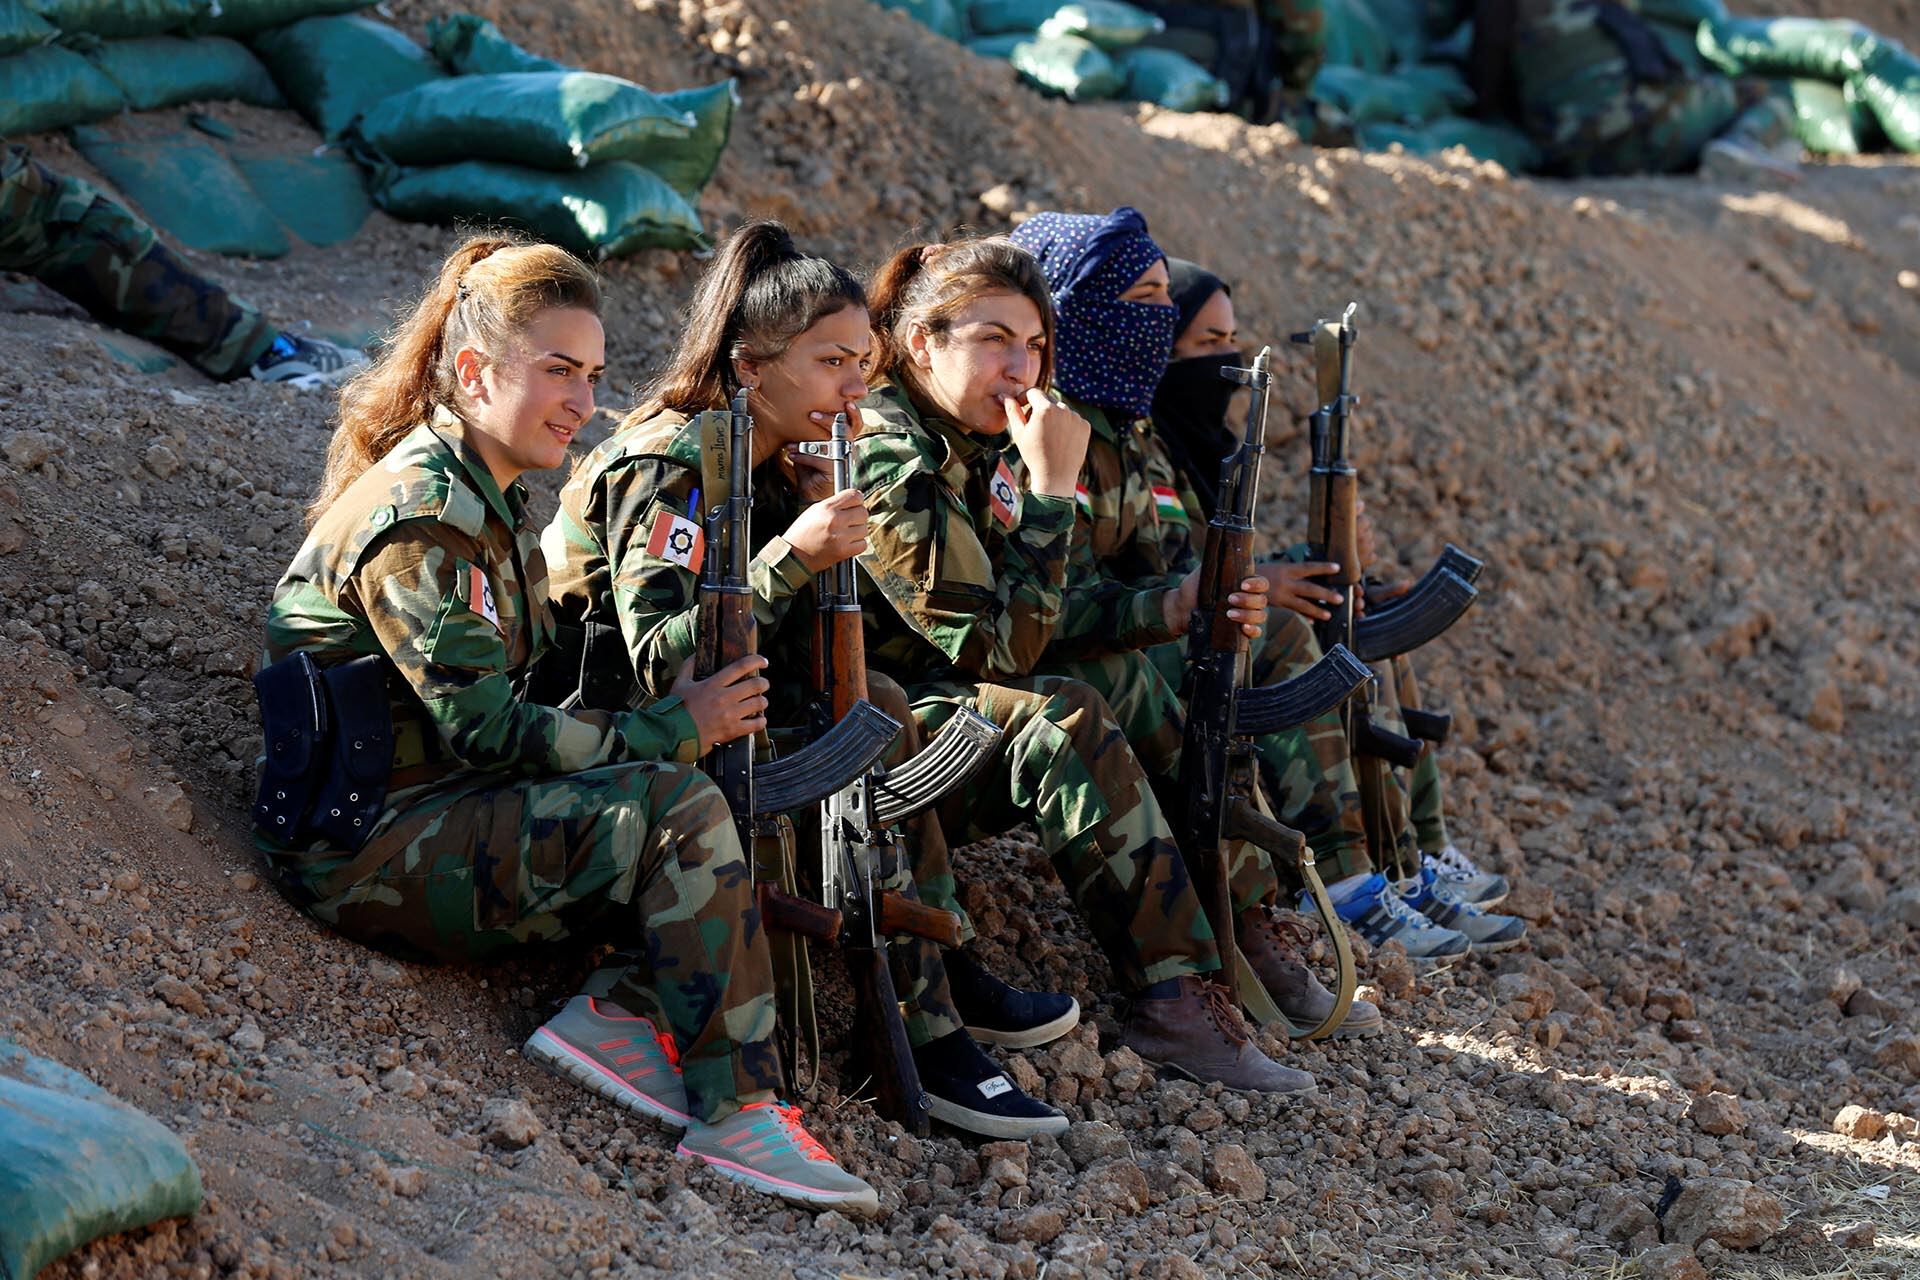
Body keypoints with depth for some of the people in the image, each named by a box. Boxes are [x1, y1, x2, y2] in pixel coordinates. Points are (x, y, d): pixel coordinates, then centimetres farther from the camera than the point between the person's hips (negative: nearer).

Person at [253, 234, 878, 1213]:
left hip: (443, 812, 9)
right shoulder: (418, 517, -17)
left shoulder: (494, 503, 15)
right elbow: (487, 731, -21)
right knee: (680, 811, -26)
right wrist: (679, 728, -14)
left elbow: (519, 688, 13)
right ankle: (737, 1114, -22)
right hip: (363, 847, -9)